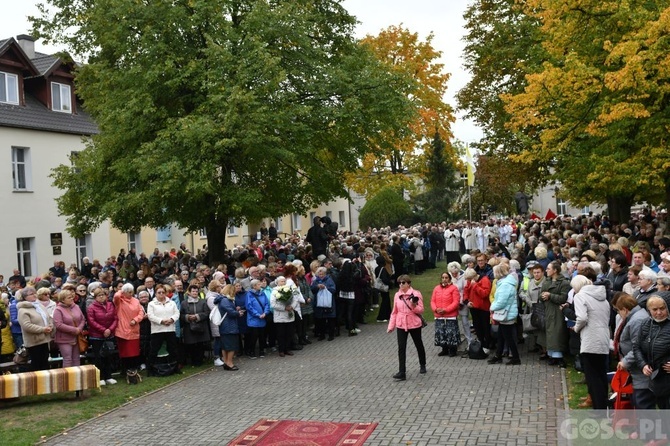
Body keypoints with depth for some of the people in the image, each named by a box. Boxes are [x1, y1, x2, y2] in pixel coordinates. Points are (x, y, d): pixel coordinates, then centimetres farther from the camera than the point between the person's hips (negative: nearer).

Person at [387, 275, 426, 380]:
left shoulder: (416, 294, -9)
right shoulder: (397, 295, 2)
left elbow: (421, 310, -9)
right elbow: (394, 312, 9)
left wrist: (414, 306, -29)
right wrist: (391, 326, 7)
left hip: (414, 324, -2)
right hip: (401, 325, 2)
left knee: (419, 345, 17)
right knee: (401, 348, -5)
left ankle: (422, 365, 40)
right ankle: (401, 373, -6)